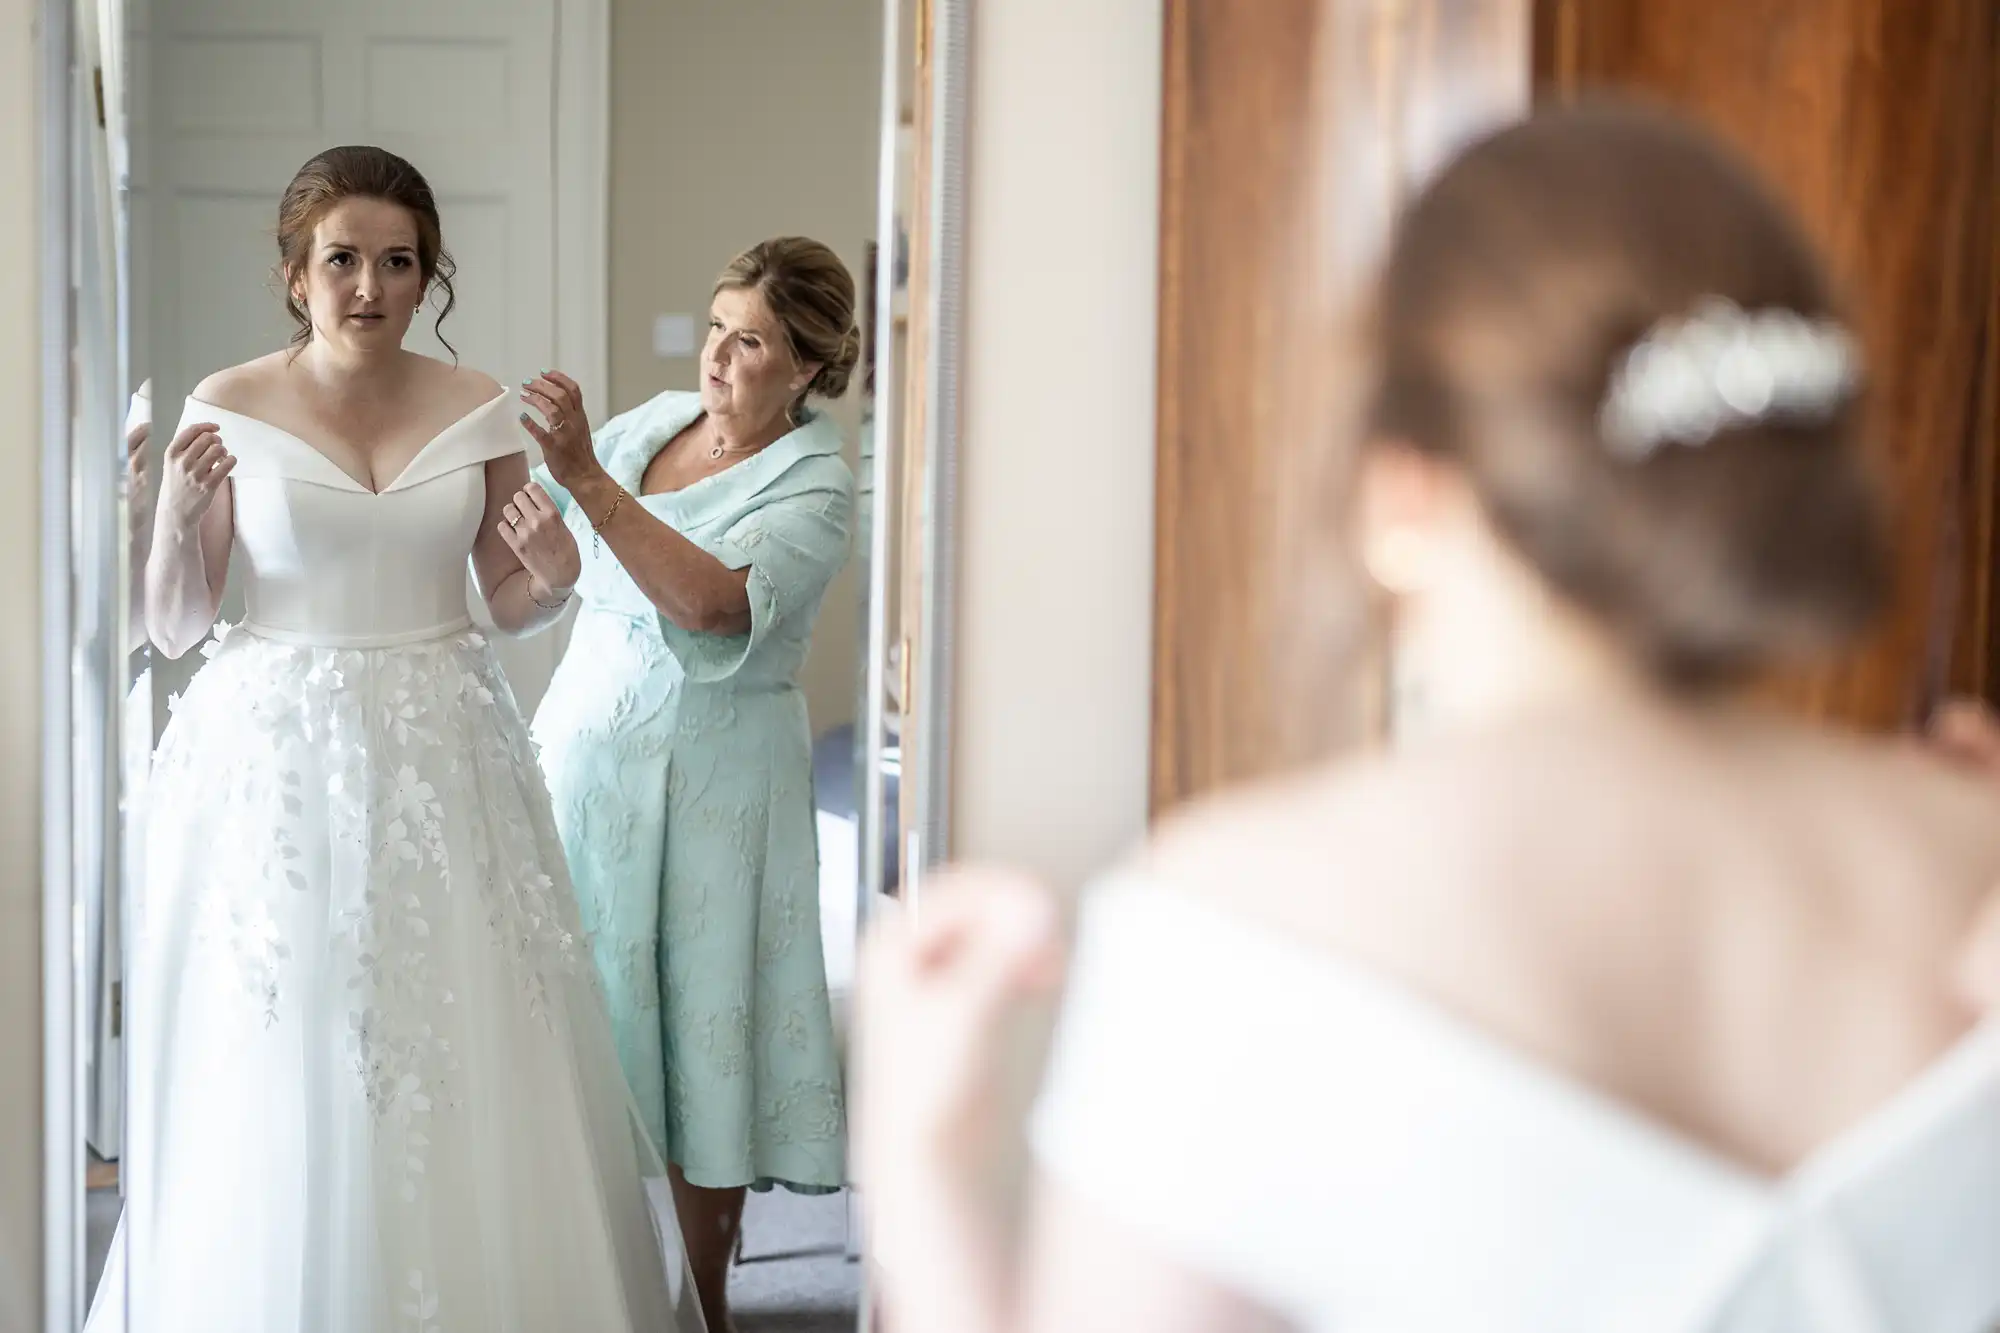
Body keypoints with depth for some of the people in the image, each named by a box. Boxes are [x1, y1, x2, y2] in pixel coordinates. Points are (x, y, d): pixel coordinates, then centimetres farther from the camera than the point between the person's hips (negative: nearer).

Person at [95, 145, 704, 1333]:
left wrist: (551, 580, -10)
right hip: (279, 755, -2)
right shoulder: (230, 408, -2)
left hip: (441, 756, 2)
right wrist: (180, 516, -17)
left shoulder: (477, 410, 3)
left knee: (470, 1062, 2)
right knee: (279, 1078, 1)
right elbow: (174, 628, 1)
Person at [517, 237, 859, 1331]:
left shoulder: (815, 489, -11)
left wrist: (585, 476, -35)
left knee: (691, 1030, 0)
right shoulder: (657, 420, 8)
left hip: (706, 776, -5)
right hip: (586, 738, 6)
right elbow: (526, 518, 18)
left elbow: (711, 600, -29)